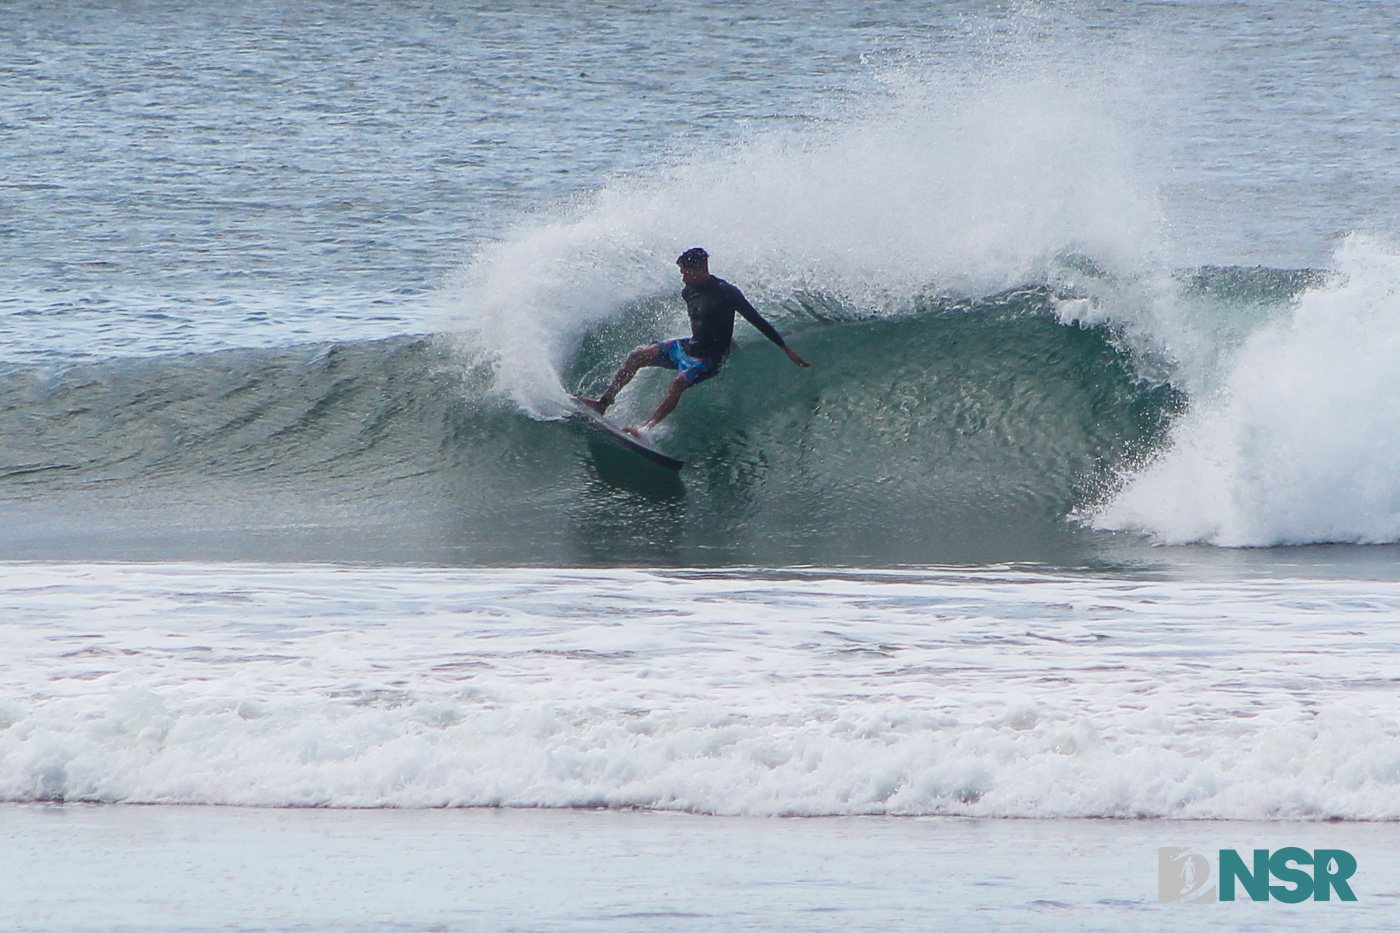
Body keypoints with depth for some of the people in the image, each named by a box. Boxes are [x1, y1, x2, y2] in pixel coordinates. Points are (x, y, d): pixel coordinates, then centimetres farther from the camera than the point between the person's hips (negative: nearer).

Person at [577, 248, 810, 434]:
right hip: (688, 347, 8)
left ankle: (645, 428, -40)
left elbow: (756, 320, -16)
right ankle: (603, 403, 1)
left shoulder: (725, 293, -19)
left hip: (708, 358, -8)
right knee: (637, 356, -1)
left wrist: (786, 349, -16)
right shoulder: (689, 292, 4)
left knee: (679, 382, -33)